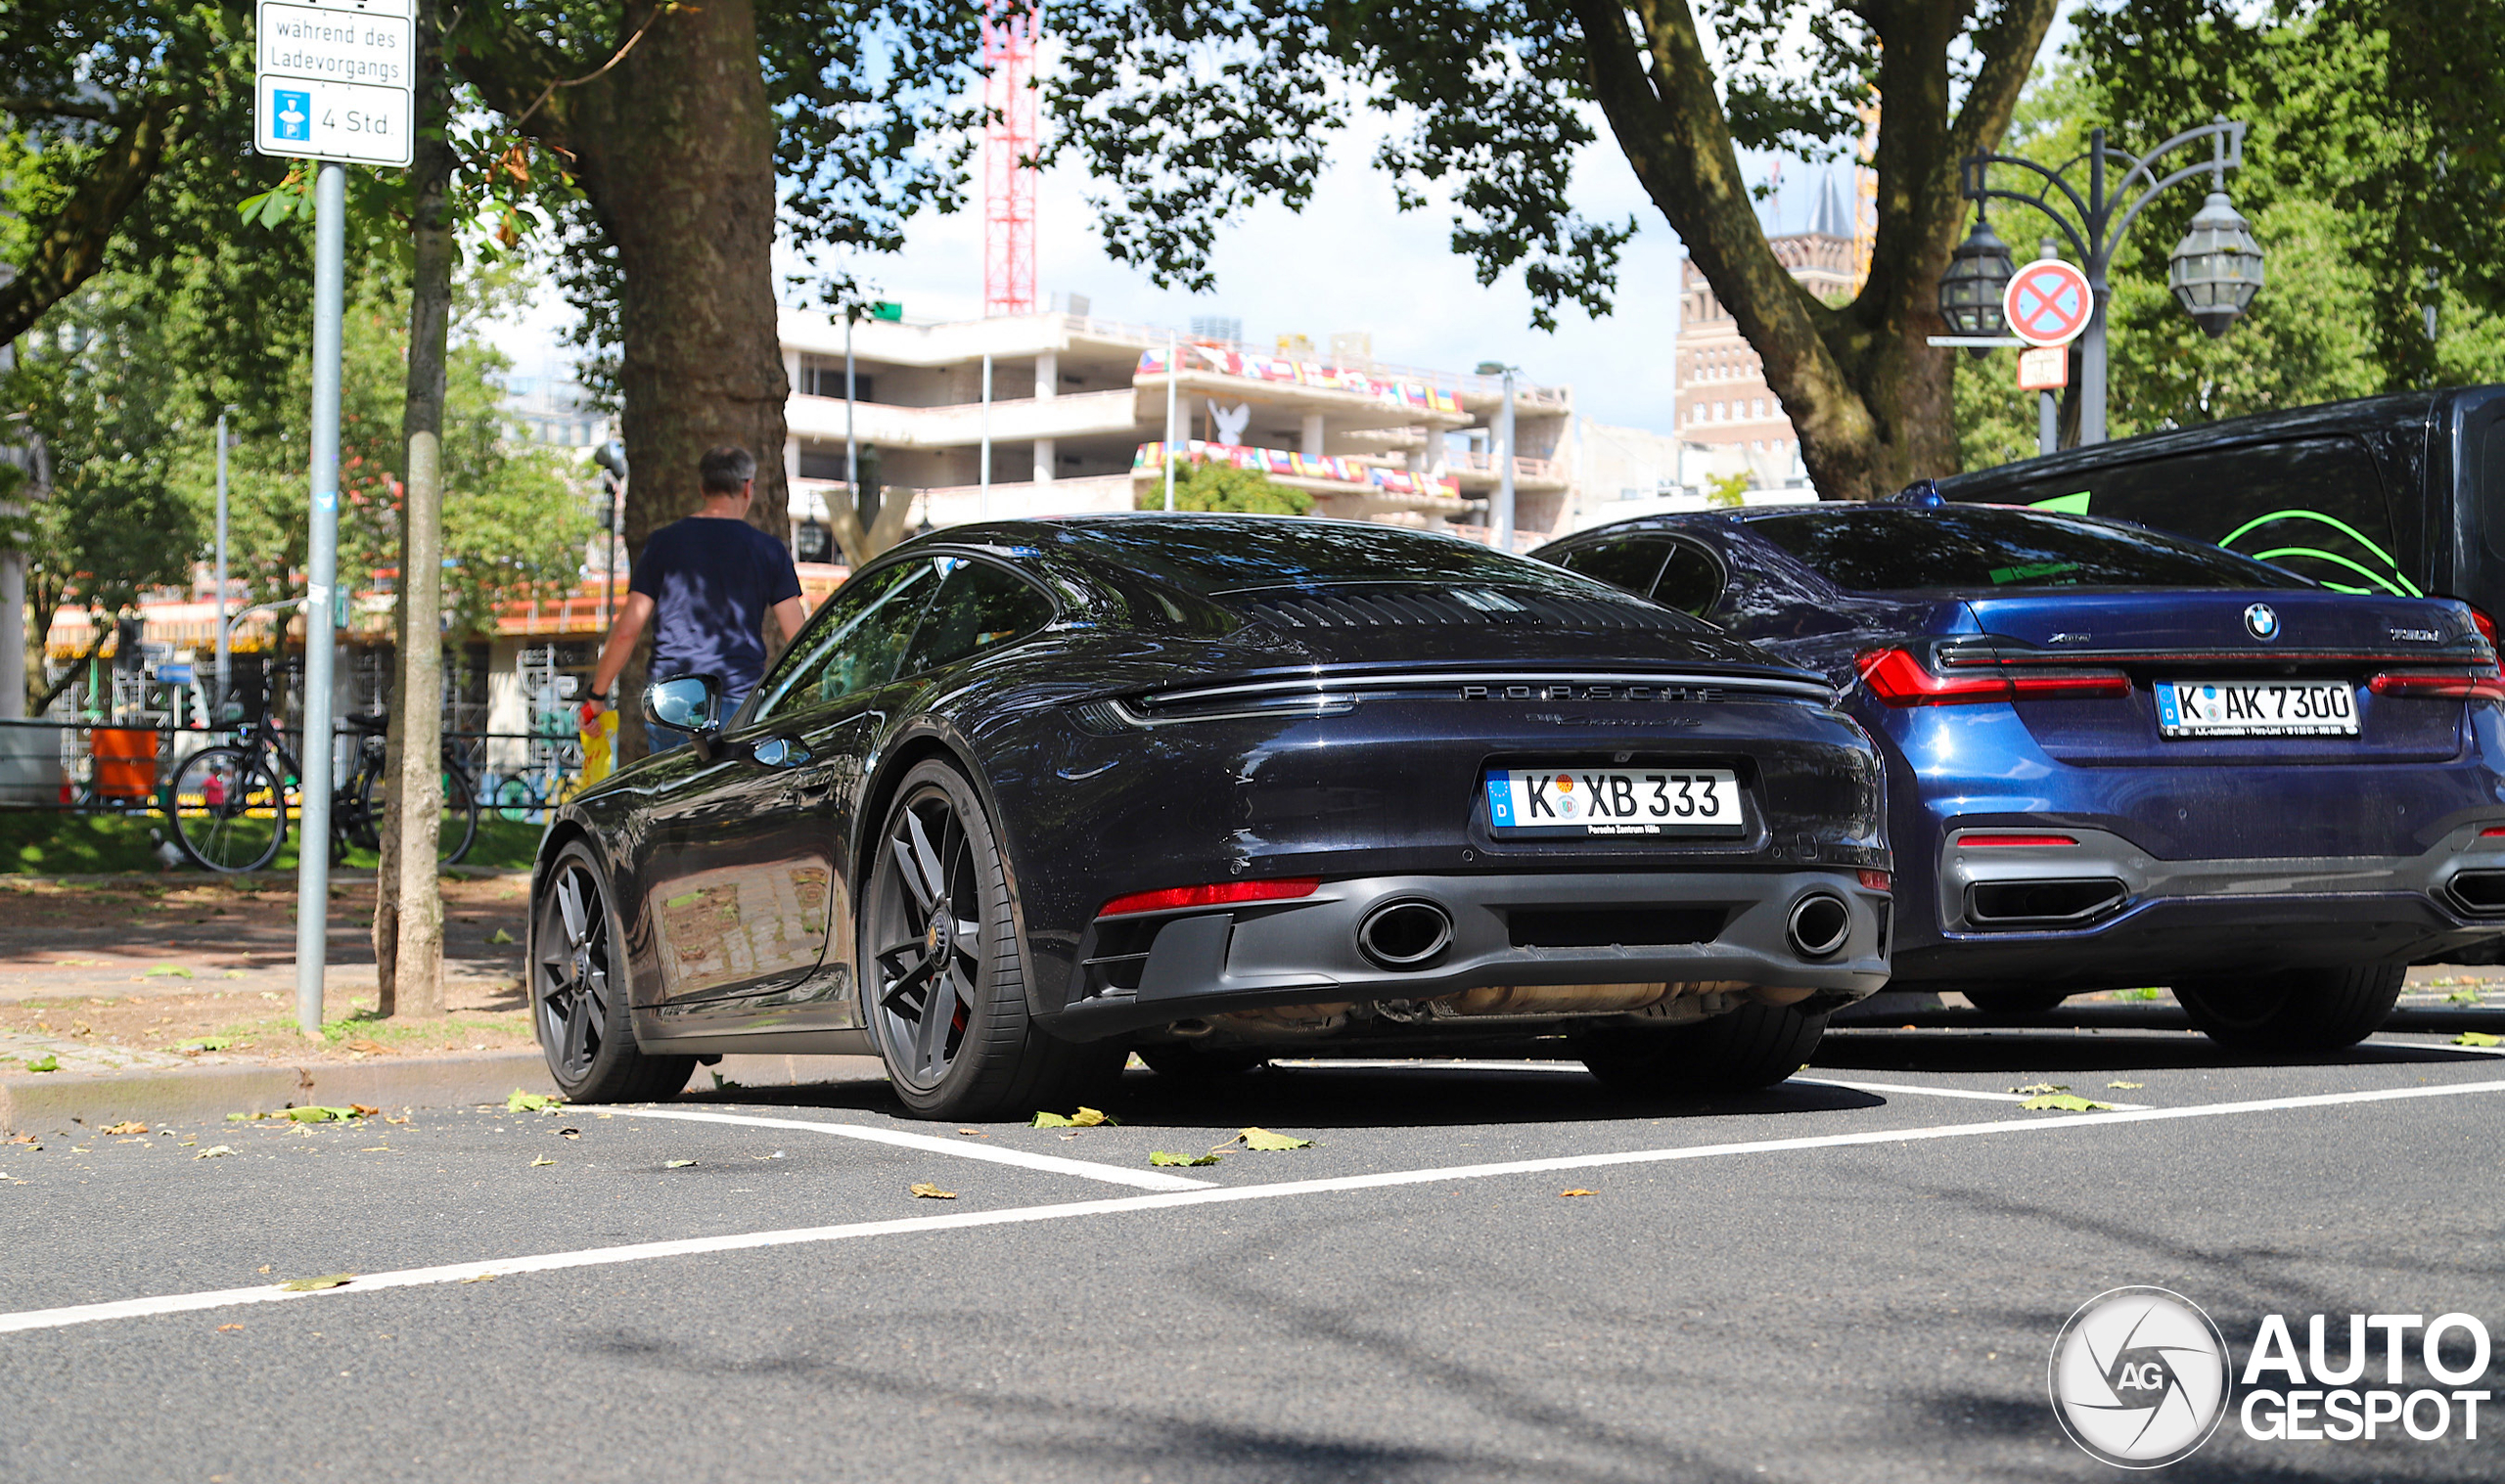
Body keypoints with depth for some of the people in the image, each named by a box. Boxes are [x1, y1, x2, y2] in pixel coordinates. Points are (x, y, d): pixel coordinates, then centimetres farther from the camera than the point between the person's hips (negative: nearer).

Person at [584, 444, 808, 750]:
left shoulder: (664, 542, 4)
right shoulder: (769, 550, 3)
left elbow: (627, 630, 2)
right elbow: (798, 637, 1)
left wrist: (596, 696, 11)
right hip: (741, 700, -1)